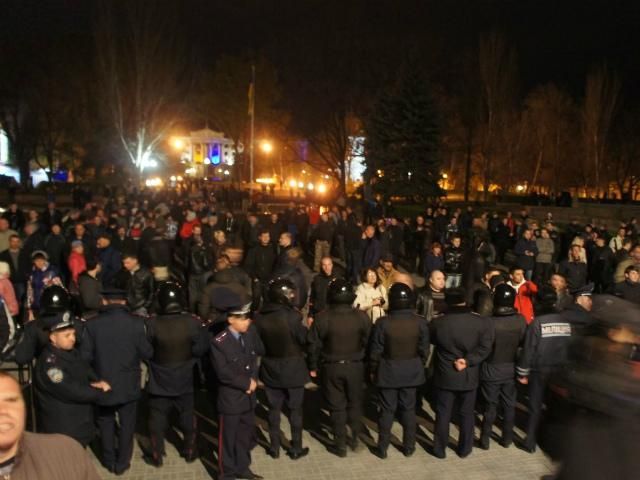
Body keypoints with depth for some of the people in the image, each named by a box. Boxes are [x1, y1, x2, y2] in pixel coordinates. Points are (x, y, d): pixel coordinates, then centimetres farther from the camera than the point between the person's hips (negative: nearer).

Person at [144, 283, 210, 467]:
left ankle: (156, 456, 27)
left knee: (157, 419, 15)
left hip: (159, 381, -1)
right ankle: (190, 452, 33)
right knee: (187, 417, 19)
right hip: (185, 381, 1)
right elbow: (201, 348, -10)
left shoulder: (152, 324, -22)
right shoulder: (193, 323, -20)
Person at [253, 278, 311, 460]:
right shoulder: (292, 317, -22)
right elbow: (305, 340, -11)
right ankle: (296, 448, 22)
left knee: (274, 409, 16)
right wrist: (307, 328, 5)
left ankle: (274, 447, 26)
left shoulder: (260, 317, -10)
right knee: (295, 409, 12)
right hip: (293, 369, -3)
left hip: (270, 369, 3)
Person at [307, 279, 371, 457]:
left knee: (336, 406, 11)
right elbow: (368, 343, -3)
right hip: (355, 366, 2)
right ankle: (355, 438, 28)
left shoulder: (322, 318, -15)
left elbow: (314, 345, -9)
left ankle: (340, 444, 19)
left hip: (331, 367, -1)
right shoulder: (362, 317, -10)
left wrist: (313, 366, 5)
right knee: (355, 403, 20)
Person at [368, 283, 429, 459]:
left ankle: (382, 448, 21)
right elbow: (424, 350, -3)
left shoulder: (383, 323, -19)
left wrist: (373, 370, 5)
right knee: (409, 409, 16)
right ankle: (409, 447, 27)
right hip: (411, 372, 2)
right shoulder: (420, 322, -12)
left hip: (388, 372, -2)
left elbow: (375, 351, -11)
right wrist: (419, 367, 14)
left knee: (387, 410, 11)